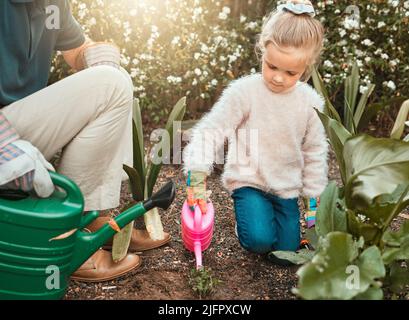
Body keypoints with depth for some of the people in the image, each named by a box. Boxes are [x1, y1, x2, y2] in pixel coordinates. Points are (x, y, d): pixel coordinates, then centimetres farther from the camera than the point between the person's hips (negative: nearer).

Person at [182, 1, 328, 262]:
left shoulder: (311, 103, -7)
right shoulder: (244, 91, -18)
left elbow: (315, 153, 3)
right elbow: (211, 130, -15)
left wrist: (314, 197, 5)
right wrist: (197, 177, -23)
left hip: (287, 188, 3)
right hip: (249, 182, -3)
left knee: (287, 249, 2)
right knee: (259, 241, -19)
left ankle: (271, 210, 30)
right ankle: (246, 214, 14)